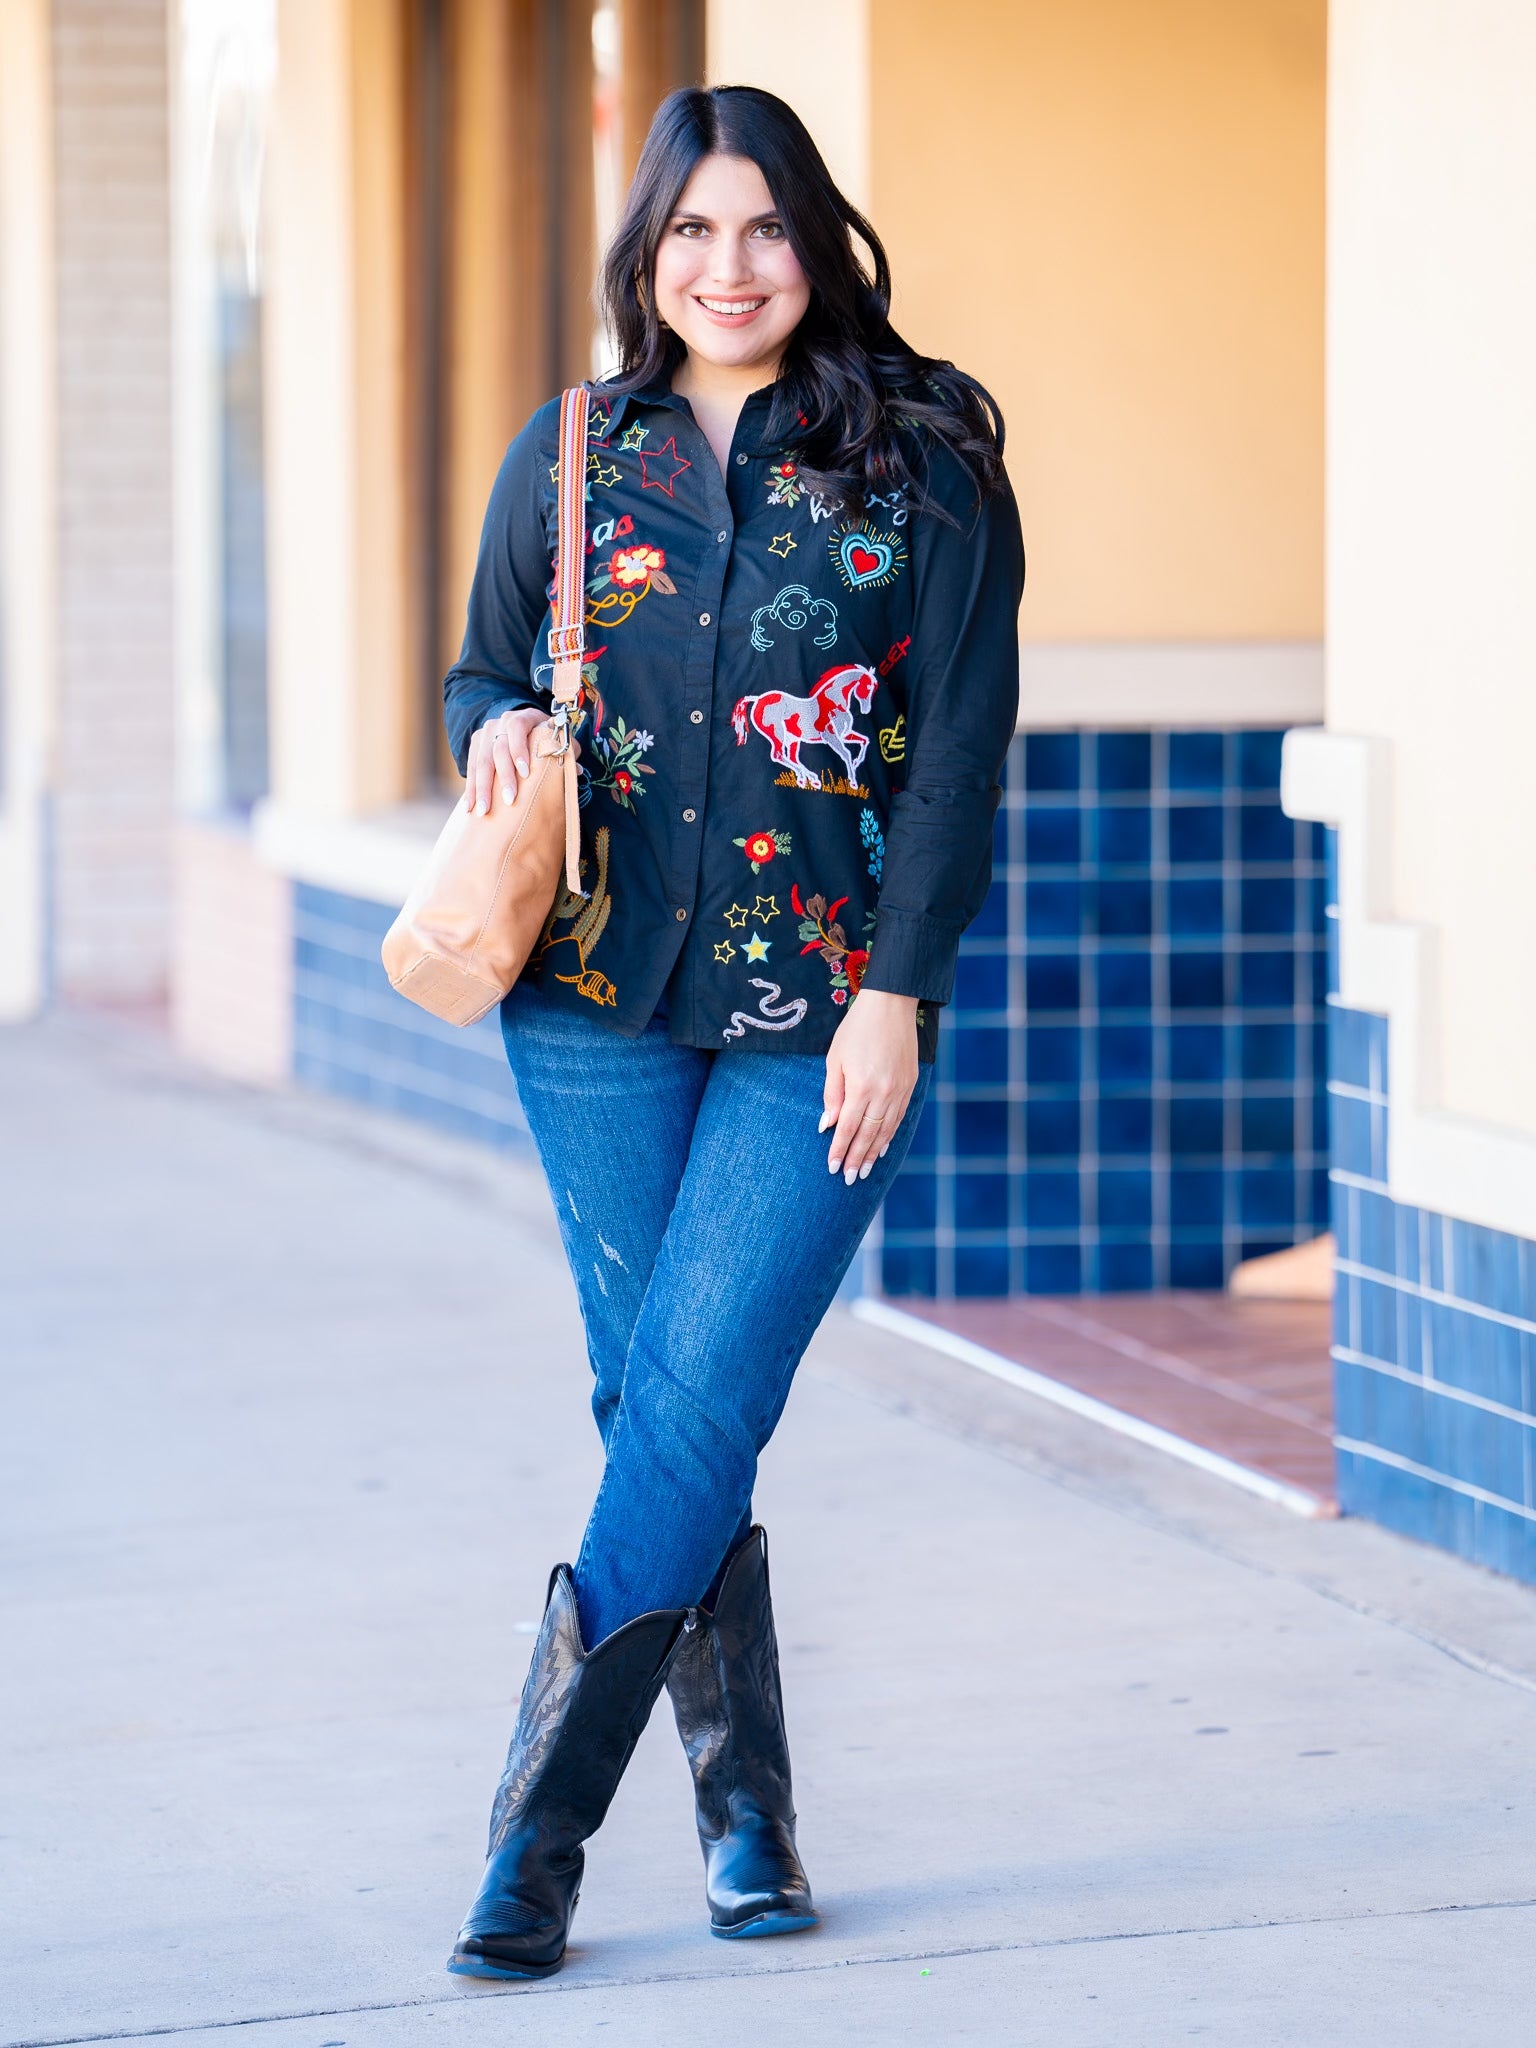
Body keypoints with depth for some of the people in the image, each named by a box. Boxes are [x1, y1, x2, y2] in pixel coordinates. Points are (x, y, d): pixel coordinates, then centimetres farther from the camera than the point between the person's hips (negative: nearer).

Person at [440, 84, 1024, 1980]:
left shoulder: (923, 467, 1)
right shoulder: (569, 455, 8)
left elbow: (957, 756, -1)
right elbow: (483, 671, 17)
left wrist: (898, 997, -9)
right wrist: (496, 730, -7)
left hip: (822, 1018, -3)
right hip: (602, 998, 3)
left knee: (700, 1395, -10)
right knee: (651, 1400, 4)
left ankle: (539, 1822, -7)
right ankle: (743, 1803, 15)